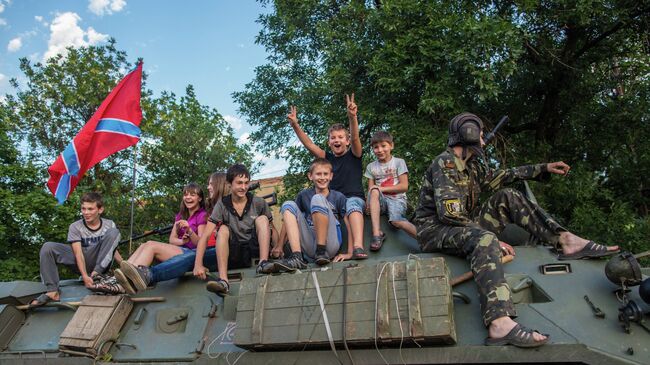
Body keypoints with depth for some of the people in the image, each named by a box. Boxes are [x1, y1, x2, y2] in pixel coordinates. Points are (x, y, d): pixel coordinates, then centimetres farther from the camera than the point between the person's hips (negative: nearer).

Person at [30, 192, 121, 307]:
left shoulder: (109, 225, -1)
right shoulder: (75, 227, -7)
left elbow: (113, 247, 8)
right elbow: (78, 253, -17)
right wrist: (85, 276, -30)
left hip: (100, 262, 0)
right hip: (81, 262, 1)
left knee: (113, 232, -23)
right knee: (48, 247, -20)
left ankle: (95, 274, -27)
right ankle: (52, 291, -26)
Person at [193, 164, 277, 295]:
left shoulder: (259, 203, -3)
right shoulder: (222, 205, -5)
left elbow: (271, 229, 3)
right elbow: (205, 236, -12)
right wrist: (198, 264, -24)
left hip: (256, 250, 0)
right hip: (234, 255, 0)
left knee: (262, 219, -16)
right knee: (223, 229, -24)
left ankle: (263, 263, -32)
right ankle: (223, 281, -38)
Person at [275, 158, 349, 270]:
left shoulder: (338, 197, 8)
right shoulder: (303, 195, 15)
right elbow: (289, 222, 14)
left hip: (329, 244, -3)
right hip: (309, 248, 3)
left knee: (318, 199, -19)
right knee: (288, 205, -10)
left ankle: (322, 252, -19)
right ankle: (297, 257, -27)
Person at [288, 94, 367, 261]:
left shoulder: (353, 155, 6)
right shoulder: (327, 158, 15)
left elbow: (355, 137, -13)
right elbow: (309, 145, 5)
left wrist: (352, 117, -32)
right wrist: (295, 125, -10)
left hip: (355, 198, -5)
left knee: (352, 206, -40)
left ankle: (358, 248, -60)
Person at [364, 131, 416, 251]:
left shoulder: (399, 162, 4)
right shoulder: (371, 166, 13)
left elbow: (404, 186, -4)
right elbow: (371, 190, 5)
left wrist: (382, 189, -10)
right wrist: (370, 203, -17)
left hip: (397, 199, -3)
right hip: (380, 201, 3)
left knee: (396, 221, -36)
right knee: (374, 191, -34)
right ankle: (376, 233, -38)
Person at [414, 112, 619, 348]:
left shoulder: (472, 164, 12)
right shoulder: (445, 164, -16)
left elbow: (497, 178, 27)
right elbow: (450, 214, -25)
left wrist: (543, 169, 24)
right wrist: (492, 237, -23)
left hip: (463, 226, 9)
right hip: (436, 230, -9)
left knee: (507, 198, 4)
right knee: (484, 240, -38)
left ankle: (565, 240, -4)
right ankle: (499, 323, -57)